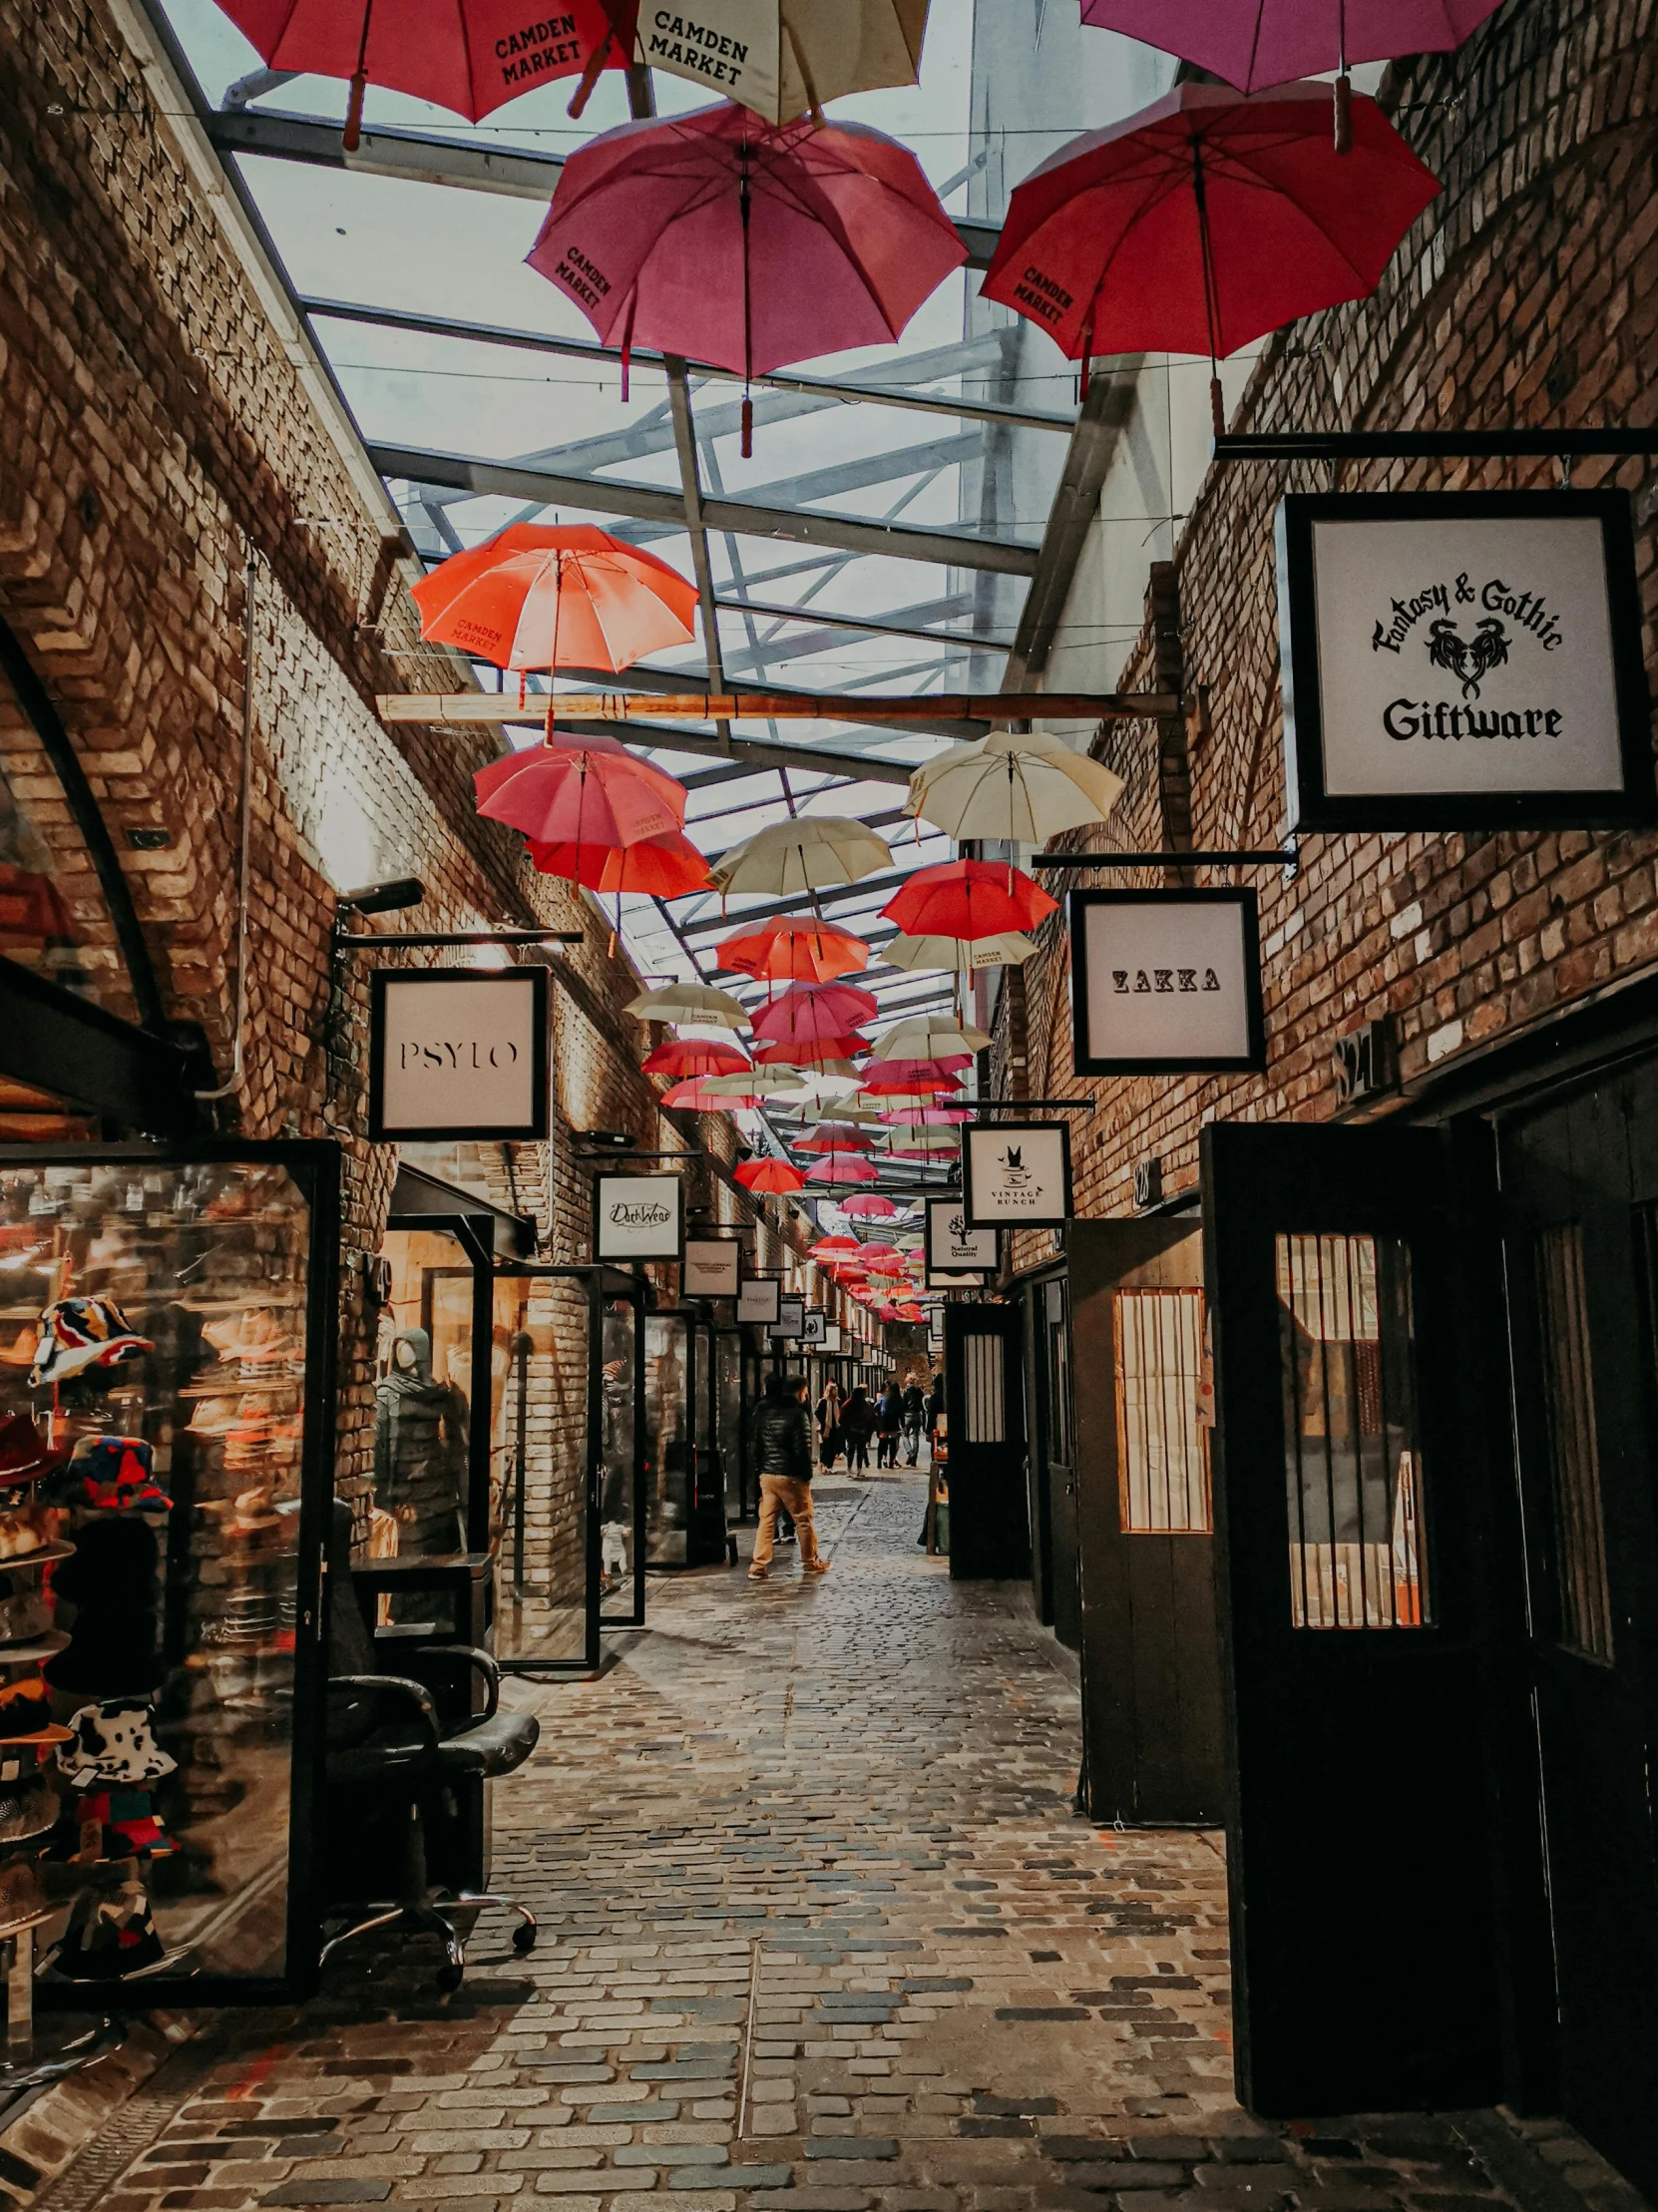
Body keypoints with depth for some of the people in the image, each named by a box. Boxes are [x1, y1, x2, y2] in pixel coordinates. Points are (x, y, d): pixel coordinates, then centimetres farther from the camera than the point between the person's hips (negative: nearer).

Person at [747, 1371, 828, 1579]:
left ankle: (759, 1566, 1)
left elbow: (754, 1446, 11)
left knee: (766, 1521, 6)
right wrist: (807, 1475, -5)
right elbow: (802, 1450, -15)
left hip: (767, 1475, 6)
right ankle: (811, 1562, 20)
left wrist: (761, 1468, 17)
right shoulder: (797, 1414, -12)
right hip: (791, 1476, -6)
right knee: (804, 1520, 9)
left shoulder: (763, 1413, 8)